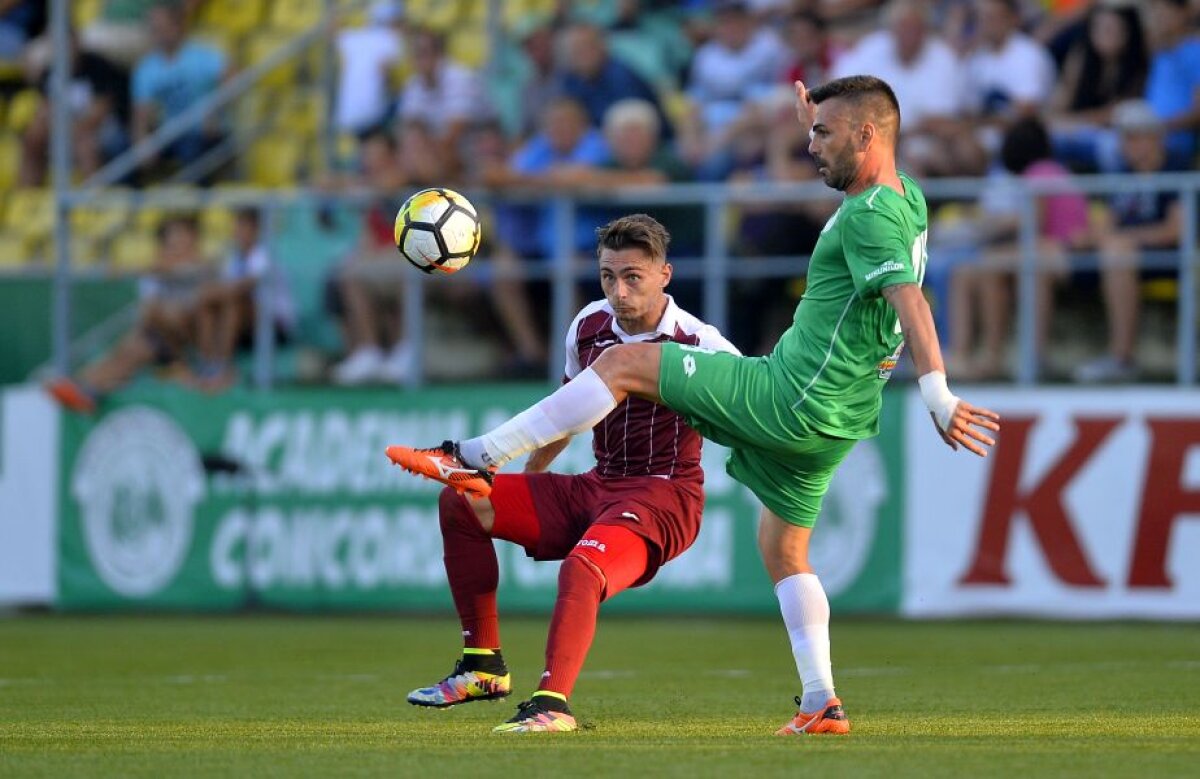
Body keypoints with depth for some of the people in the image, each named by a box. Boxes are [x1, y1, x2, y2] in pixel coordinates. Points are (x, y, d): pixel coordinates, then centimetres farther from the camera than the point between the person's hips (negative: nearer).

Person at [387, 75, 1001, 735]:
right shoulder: (907, 198, 10)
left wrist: (939, 398, -41)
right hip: (837, 422, 10)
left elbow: (909, 302, -32)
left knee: (622, 363, -5)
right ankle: (821, 704, 14)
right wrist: (817, 119, 38)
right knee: (783, 551, 21)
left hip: (793, 397, -10)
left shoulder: (870, 218, -19)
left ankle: (477, 459, -5)